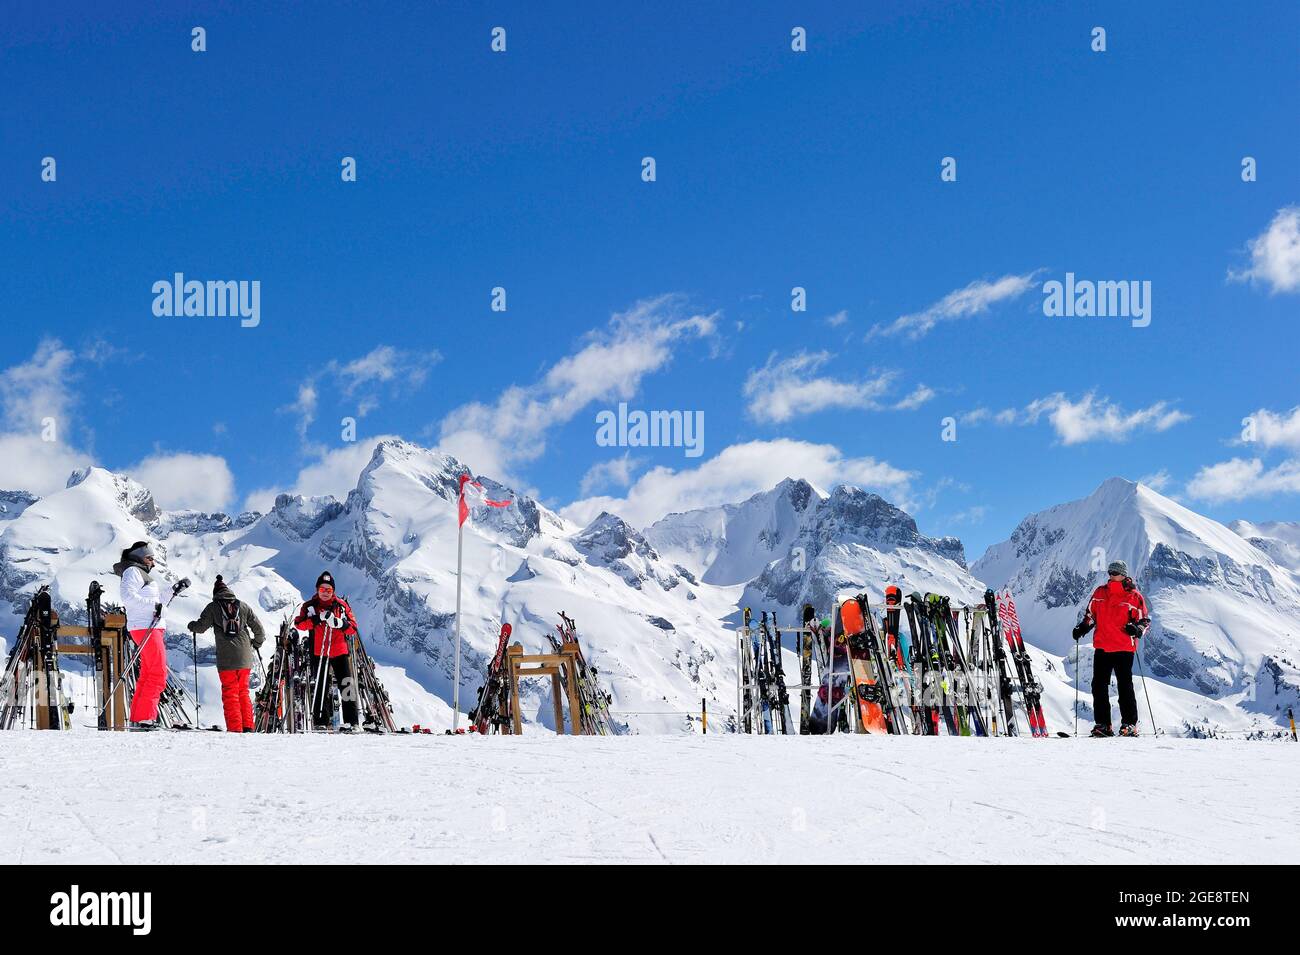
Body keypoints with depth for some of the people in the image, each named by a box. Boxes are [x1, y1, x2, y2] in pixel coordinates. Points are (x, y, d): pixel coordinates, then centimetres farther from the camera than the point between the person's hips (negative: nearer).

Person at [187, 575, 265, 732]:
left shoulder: (213, 607, 3)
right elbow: (259, 629, 11)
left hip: (226, 659, -3)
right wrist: (256, 644, 29)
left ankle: (234, 728, -4)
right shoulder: (243, 606, 10)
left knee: (230, 693, 3)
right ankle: (248, 727, 8)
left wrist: (191, 625, 23)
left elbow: (201, 627, 0)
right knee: (243, 692, 13)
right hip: (244, 658, 3)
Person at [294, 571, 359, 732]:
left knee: (346, 685, -5)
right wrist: (317, 618, -22)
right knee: (319, 687, 1)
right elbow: (299, 623, -8)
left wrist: (338, 623, -15)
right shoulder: (310, 606, 7)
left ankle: (350, 721, -3)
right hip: (319, 653, 0)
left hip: (340, 652, 0)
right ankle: (321, 722, 7)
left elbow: (353, 628, 4)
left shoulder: (342, 605, 8)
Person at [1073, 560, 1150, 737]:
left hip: (1124, 648, -4)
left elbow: (1145, 620, 3)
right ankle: (1102, 724, 8)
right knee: (1099, 686, 3)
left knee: (1125, 686, -3)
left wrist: (1137, 629, -17)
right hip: (1102, 647, 5)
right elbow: (1090, 614, 23)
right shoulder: (1100, 592, 11)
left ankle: (1130, 724, 3)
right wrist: (1082, 627, 7)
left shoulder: (1134, 596, -1)